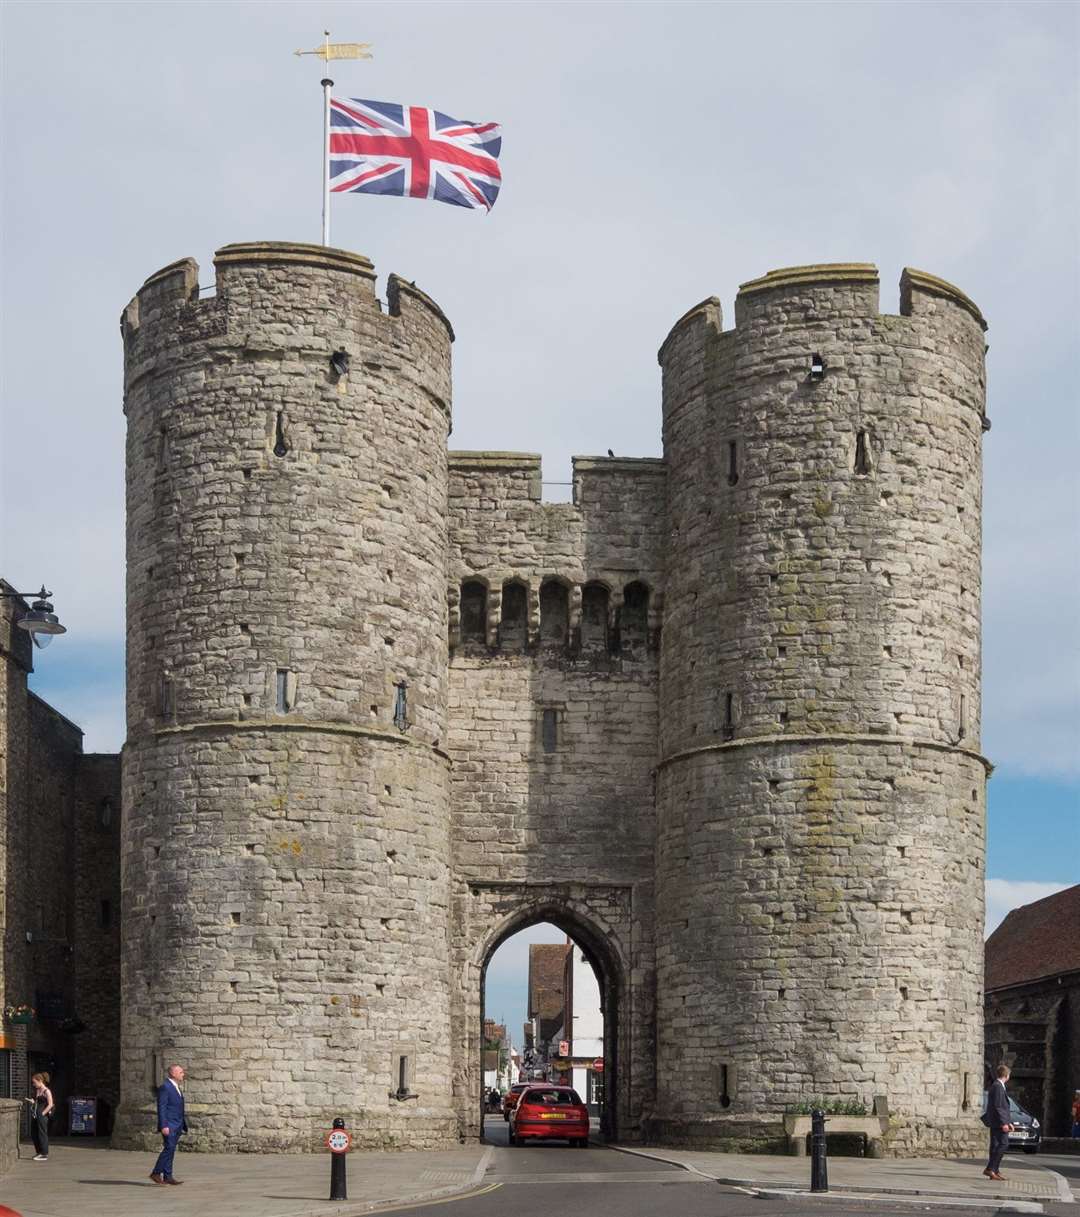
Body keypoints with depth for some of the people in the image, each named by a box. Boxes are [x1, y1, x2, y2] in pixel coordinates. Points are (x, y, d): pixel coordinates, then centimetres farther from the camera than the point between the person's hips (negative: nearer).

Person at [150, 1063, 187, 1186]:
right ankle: (156, 1173, -6)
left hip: (177, 1125, 9)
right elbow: (161, 1108, -17)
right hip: (169, 1125, -9)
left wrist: (183, 1124, 19)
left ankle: (167, 1176, 9)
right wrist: (164, 1126, -22)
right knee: (169, 1148, -13)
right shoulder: (165, 1087, -12)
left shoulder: (177, 1087, 17)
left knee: (170, 1150, 8)